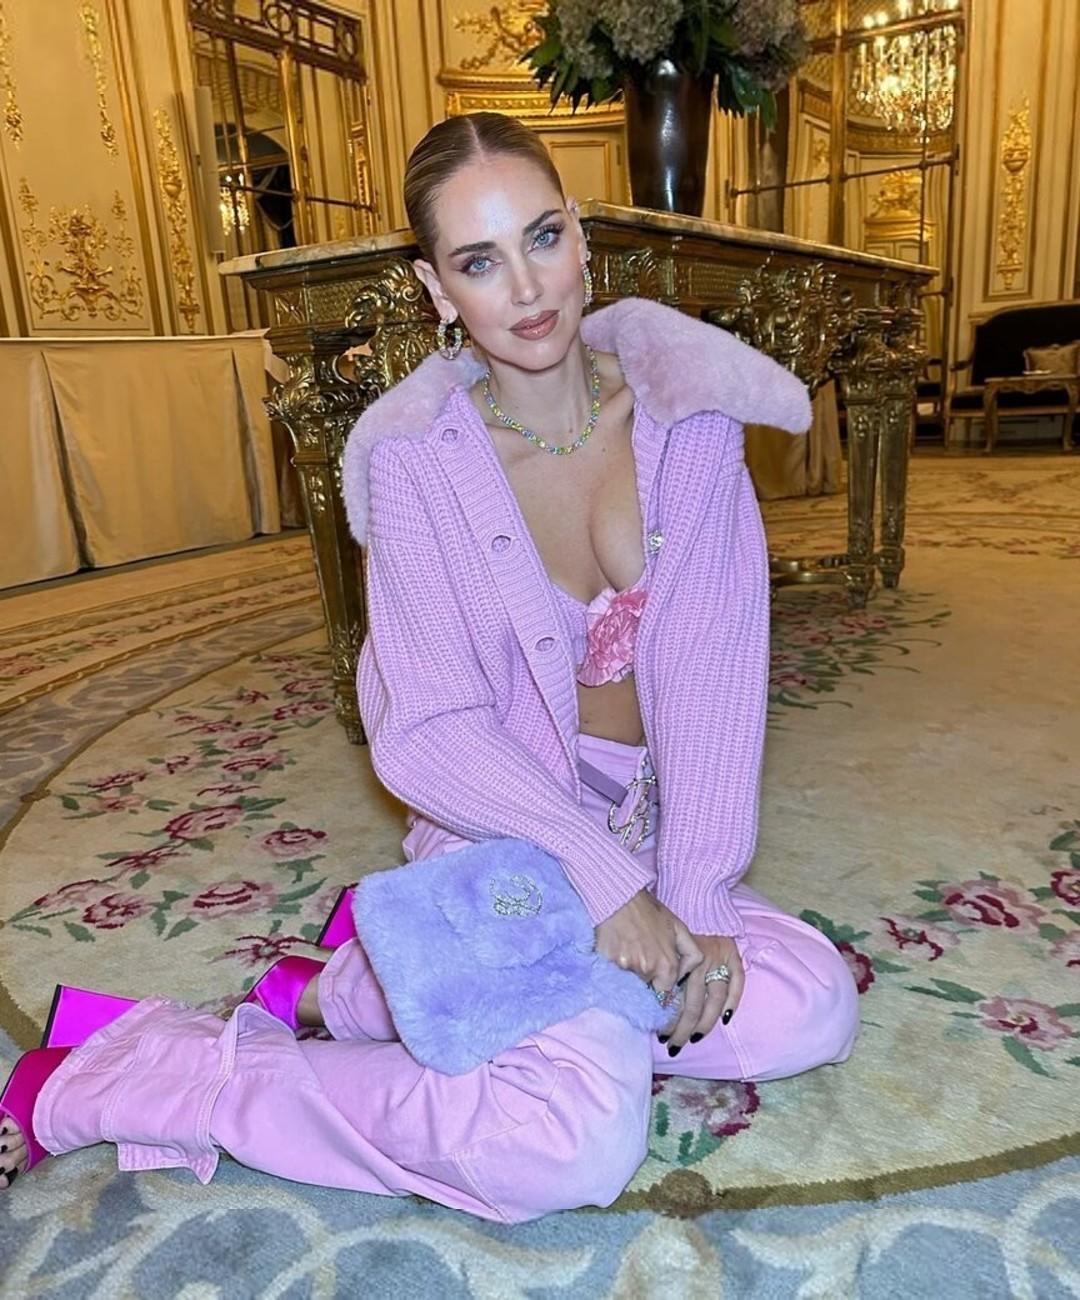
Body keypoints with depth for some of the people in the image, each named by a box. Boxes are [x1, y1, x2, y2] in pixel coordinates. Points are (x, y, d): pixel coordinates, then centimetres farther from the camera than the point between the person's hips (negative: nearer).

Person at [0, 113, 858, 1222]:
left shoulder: (682, 407, -6)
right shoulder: (417, 460, -12)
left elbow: (714, 672, -9)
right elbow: (431, 732, -14)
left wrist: (693, 904, -14)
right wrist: (602, 875, -23)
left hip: (647, 828, 5)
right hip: (504, 837, -5)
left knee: (809, 1009, -16)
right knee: (580, 1142, -25)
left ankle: (352, 990, -2)